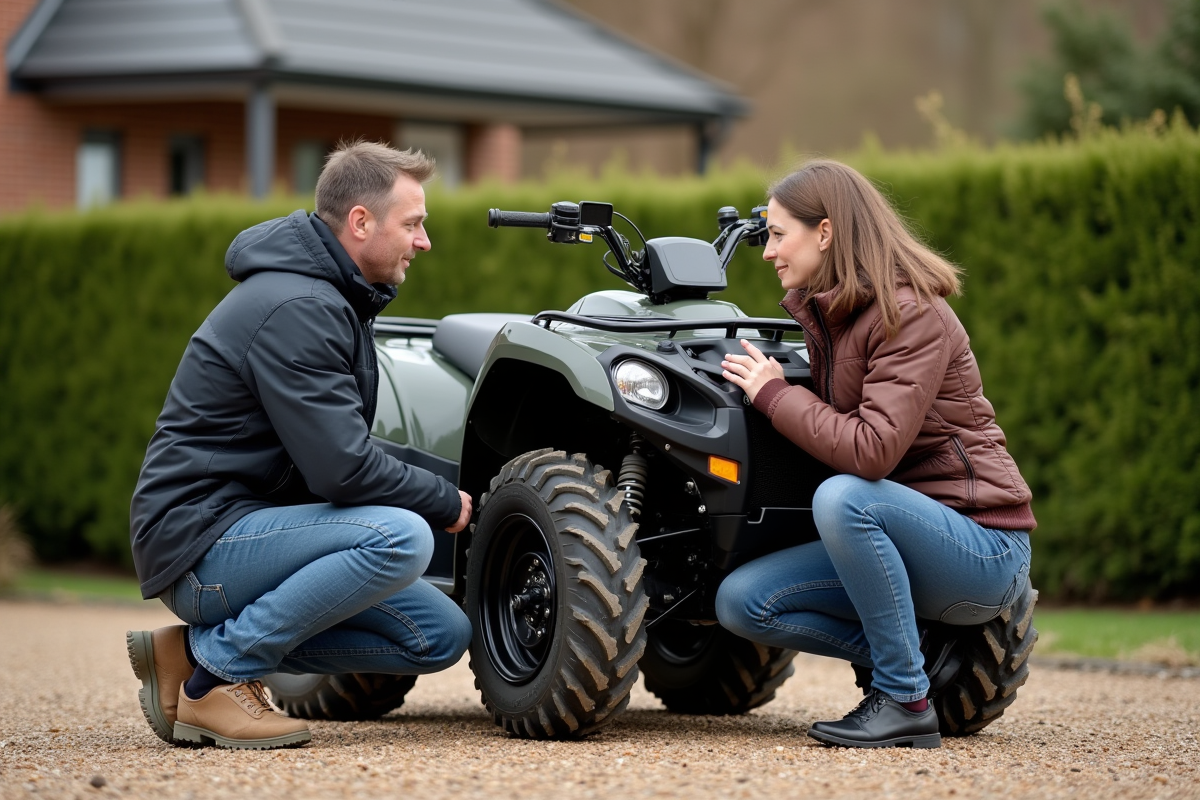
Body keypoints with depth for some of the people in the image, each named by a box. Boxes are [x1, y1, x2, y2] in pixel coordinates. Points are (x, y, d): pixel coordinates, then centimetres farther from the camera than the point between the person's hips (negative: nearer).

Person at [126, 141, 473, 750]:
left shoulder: (330, 300, 15)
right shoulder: (296, 309, -19)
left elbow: (342, 449, 23)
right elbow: (341, 470, -24)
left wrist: (445, 491, 10)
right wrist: (446, 503, -8)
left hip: (249, 524, 11)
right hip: (201, 542, -11)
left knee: (441, 637, 4)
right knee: (400, 537, -30)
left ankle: (198, 647, 5)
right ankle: (218, 672, -16)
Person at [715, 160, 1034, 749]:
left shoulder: (912, 315, -17)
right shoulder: (824, 313, 10)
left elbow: (871, 450, -28)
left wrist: (773, 394, -16)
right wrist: (769, 386, -1)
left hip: (984, 551, -8)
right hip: (895, 529, 8)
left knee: (843, 496, -36)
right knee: (741, 601, -7)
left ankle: (906, 702, -23)